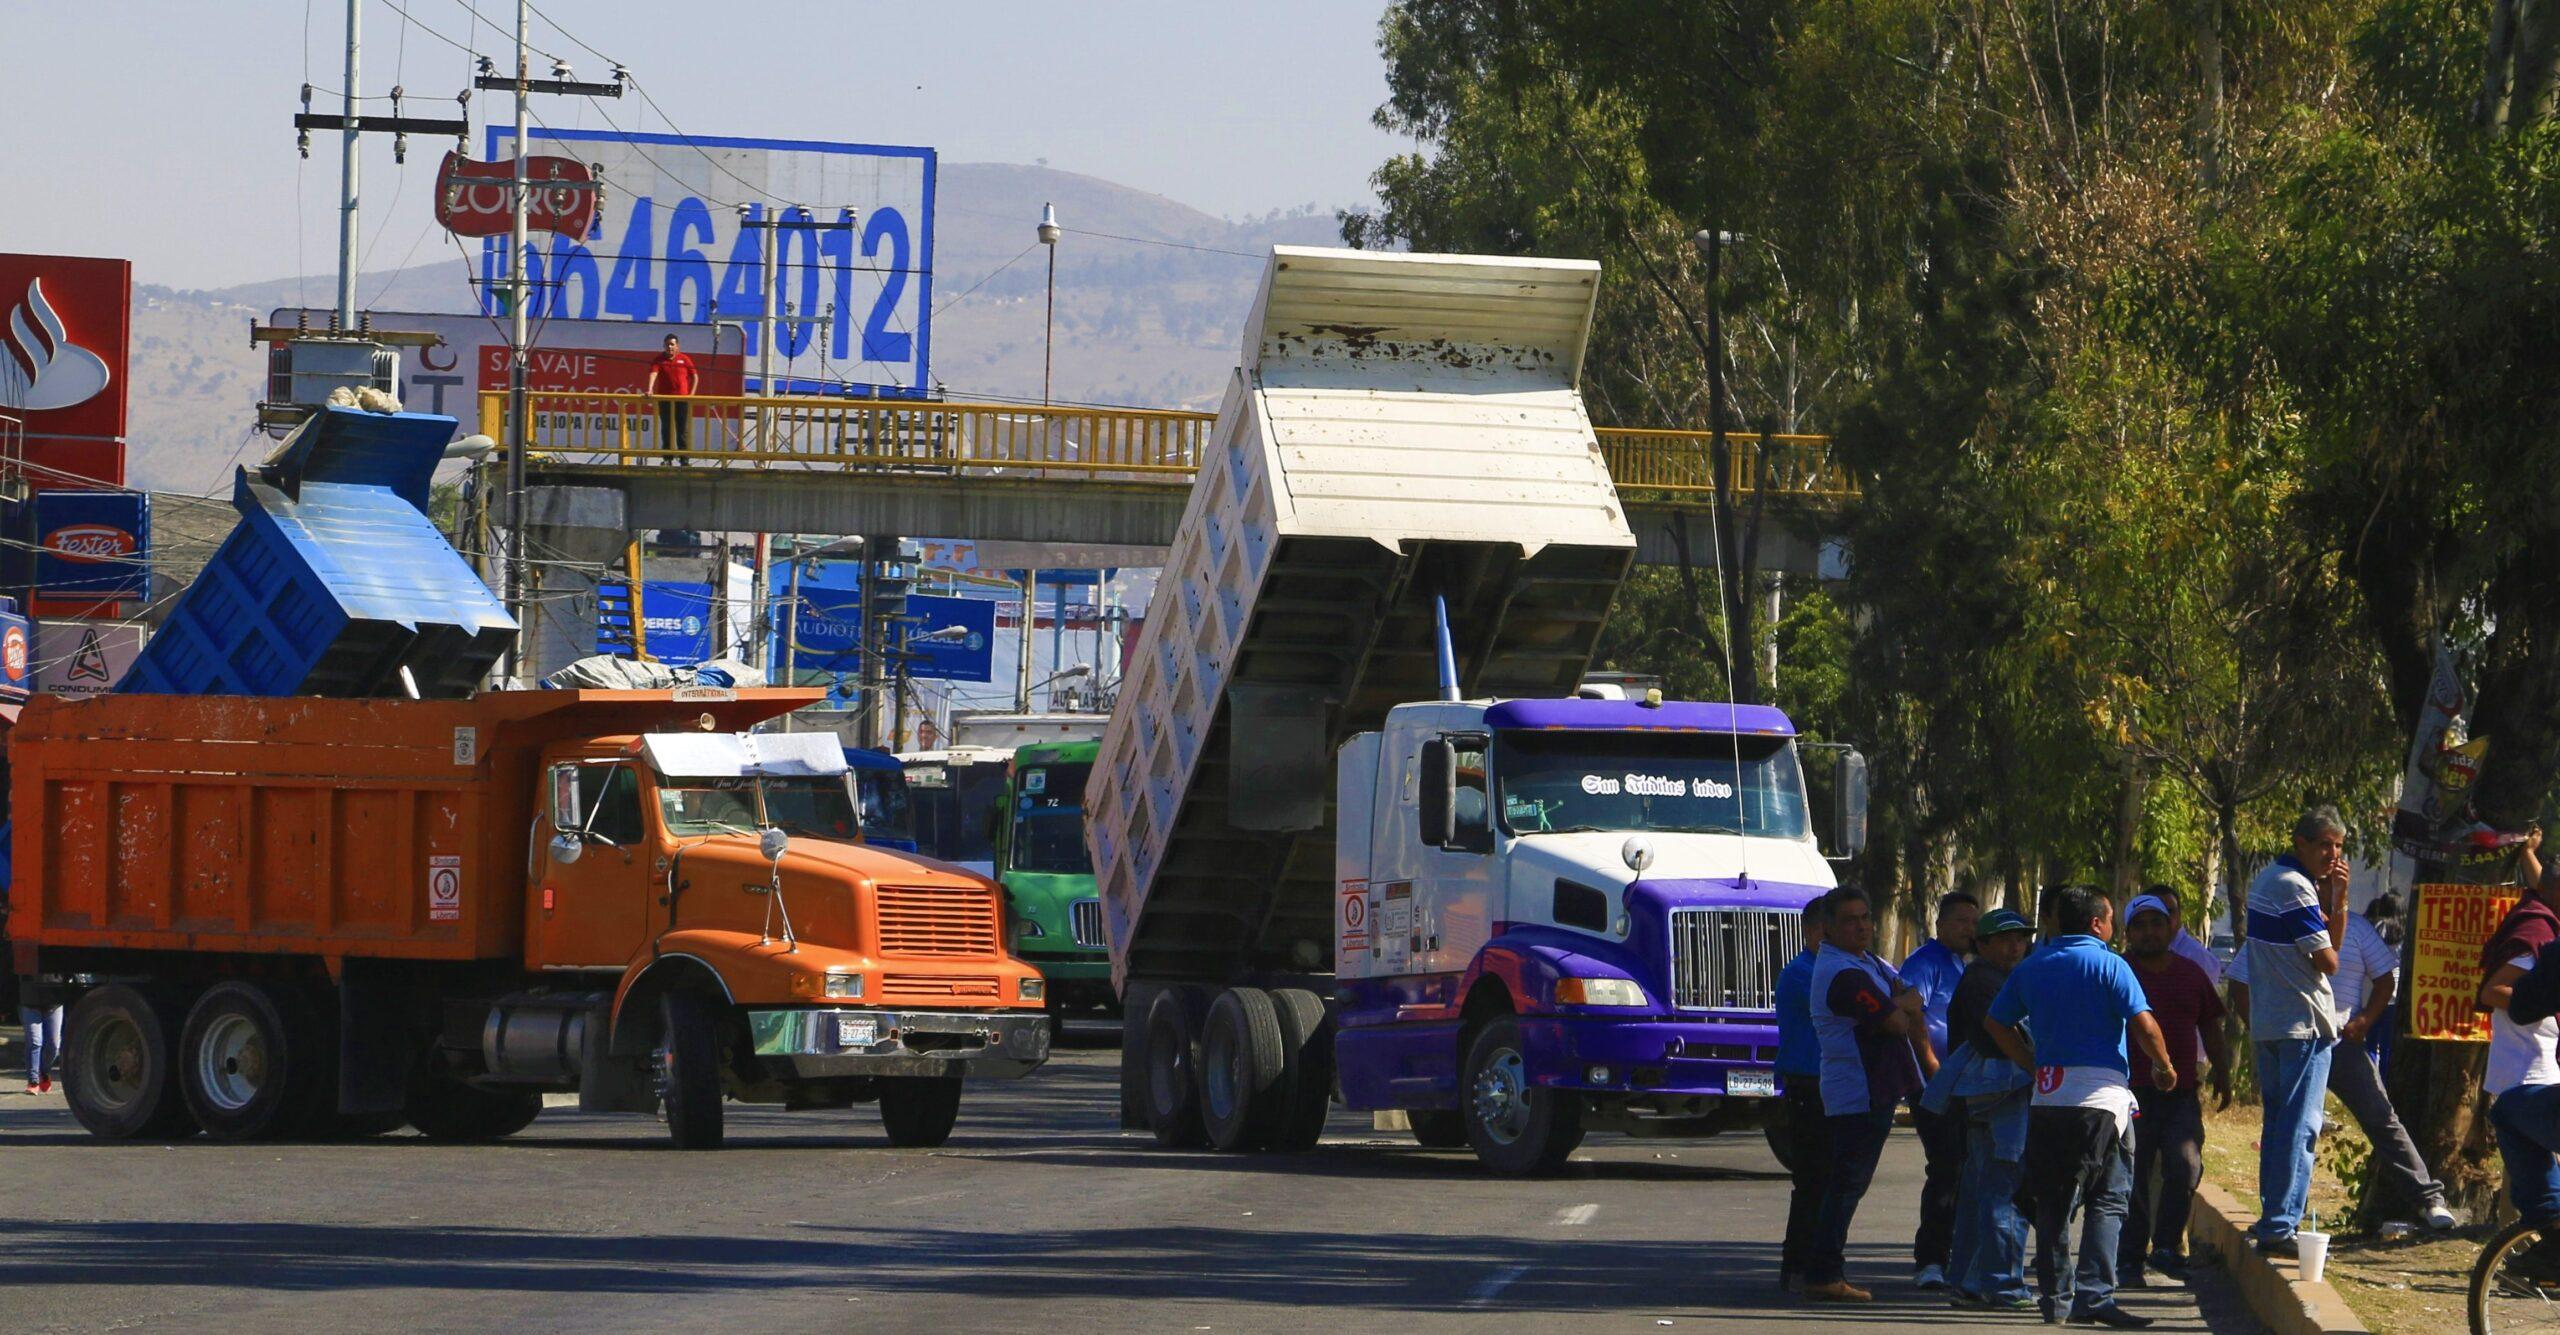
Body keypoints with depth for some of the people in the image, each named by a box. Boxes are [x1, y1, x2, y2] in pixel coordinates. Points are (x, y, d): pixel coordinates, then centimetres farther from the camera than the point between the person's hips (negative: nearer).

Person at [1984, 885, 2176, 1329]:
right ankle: (2094, 1296, -12)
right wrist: (2164, 1067, 3)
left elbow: (1995, 1022, 13)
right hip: (2101, 1095, -5)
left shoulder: (2032, 967, 11)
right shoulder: (2108, 965, -6)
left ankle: (2055, 1296, 14)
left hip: (2048, 1095, 5)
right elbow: (2143, 1024, -13)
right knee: (2106, 1200, -3)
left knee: (2053, 1201, 12)